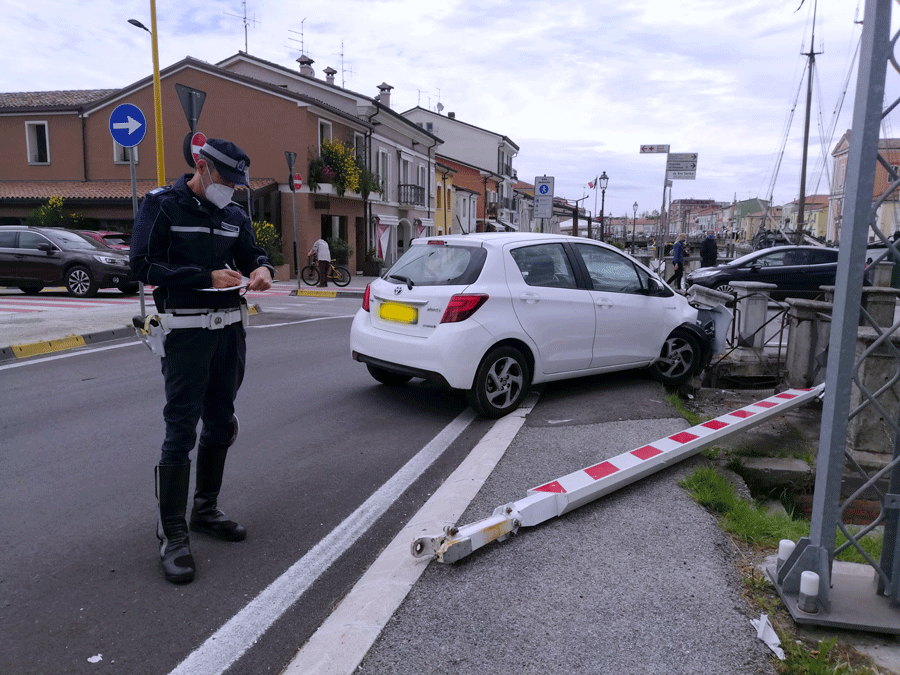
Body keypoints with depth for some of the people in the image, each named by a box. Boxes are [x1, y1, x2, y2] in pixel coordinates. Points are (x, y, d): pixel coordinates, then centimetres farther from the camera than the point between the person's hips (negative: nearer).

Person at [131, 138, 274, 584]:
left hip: (230, 328, 7)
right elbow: (143, 265, -12)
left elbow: (251, 254, 21)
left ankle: (205, 511, 30)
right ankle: (172, 533, 3)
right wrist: (207, 277, -18)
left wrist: (261, 269, -4)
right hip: (186, 331, -6)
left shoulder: (234, 215, 12)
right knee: (181, 430, -7)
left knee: (220, 424, 13)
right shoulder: (162, 205, -5)